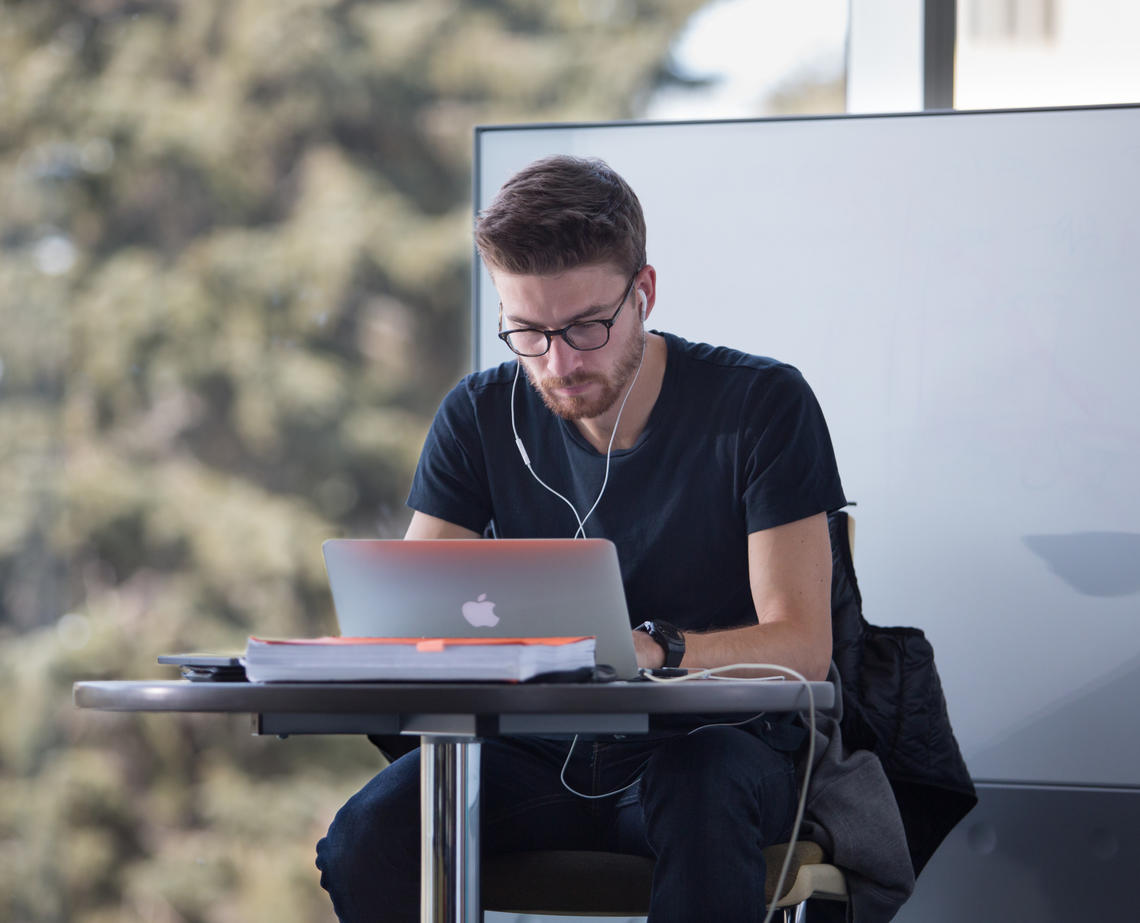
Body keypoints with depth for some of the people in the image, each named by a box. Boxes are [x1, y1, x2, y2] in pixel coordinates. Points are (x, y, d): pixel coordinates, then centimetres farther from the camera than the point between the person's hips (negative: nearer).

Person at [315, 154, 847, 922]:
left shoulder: (761, 404, -8)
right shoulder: (480, 417, 2)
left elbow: (802, 643, -15)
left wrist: (658, 650, -37)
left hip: (716, 743, -3)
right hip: (545, 756, 3)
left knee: (701, 796, -39)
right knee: (368, 837, -27)